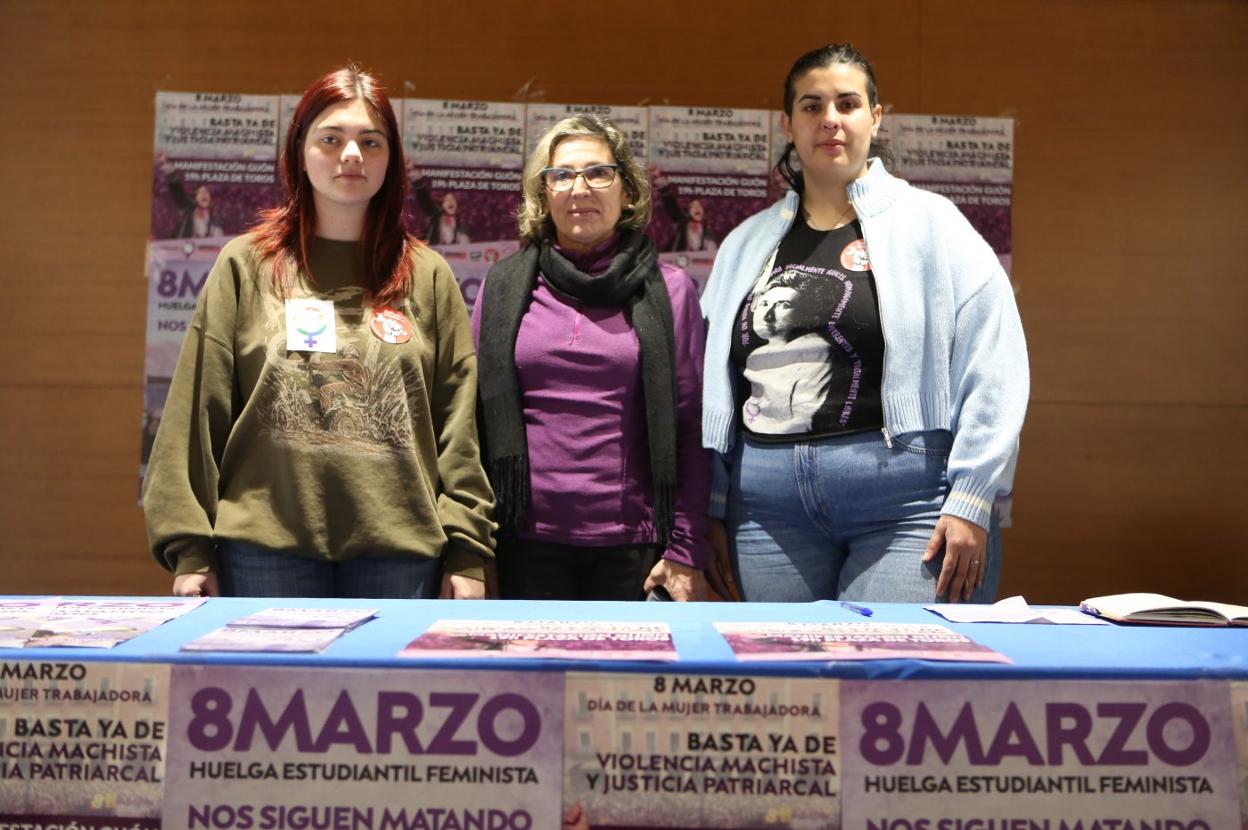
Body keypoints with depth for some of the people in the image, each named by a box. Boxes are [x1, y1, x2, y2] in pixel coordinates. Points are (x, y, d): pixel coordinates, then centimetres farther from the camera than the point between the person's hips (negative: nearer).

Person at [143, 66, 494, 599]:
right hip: (266, 546, -1)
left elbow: (459, 426, 5)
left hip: (399, 549, 1)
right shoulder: (246, 266, 6)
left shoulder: (428, 277, 8)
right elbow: (198, 414, 4)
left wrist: (467, 555, 0)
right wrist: (190, 549, -1)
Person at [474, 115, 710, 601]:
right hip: (528, 544, 1)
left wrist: (687, 551, -3)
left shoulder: (668, 290, 3)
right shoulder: (502, 288, 7)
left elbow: (690, 428, 1)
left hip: (632, 546, -1)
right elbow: (476, 417, 8)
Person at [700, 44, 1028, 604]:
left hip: (904, 499, -3)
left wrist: (971, 500, -9)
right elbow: (712, 383, 15)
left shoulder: (929, 222, 3)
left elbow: (994, 366, -4)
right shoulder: (746, 243, 15)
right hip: (770, 507, 4)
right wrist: (712, 504, 12)